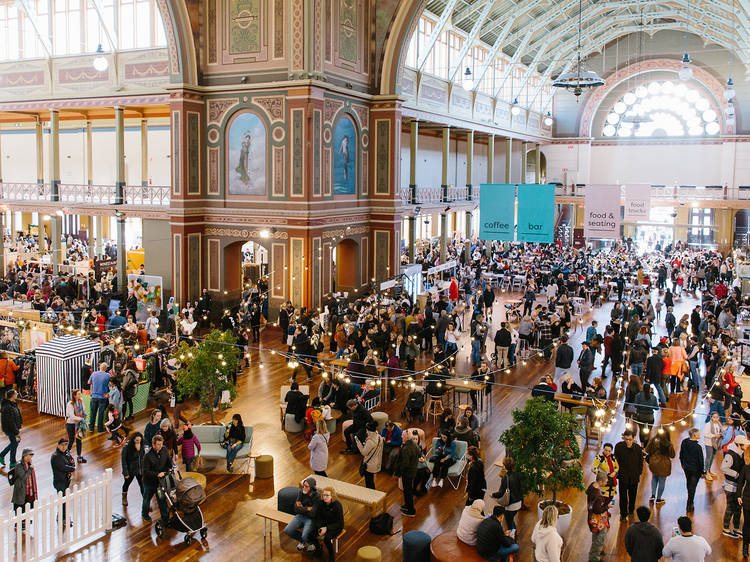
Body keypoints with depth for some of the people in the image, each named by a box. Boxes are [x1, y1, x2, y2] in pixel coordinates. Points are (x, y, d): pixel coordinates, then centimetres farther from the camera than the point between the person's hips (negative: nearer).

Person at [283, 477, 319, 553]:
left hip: (310, 519, -5)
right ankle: (302, 540, 15)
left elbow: (312, 514, -24)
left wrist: (301, 508, -13)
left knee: (305, 536, -28)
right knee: (287, 530, -13)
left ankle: (311, 543, 11)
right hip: (300, 516, 5)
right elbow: (296, 508, -5)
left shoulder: (316, 497, -21)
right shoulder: (301, 492, -5)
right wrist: (307, 509, -18)